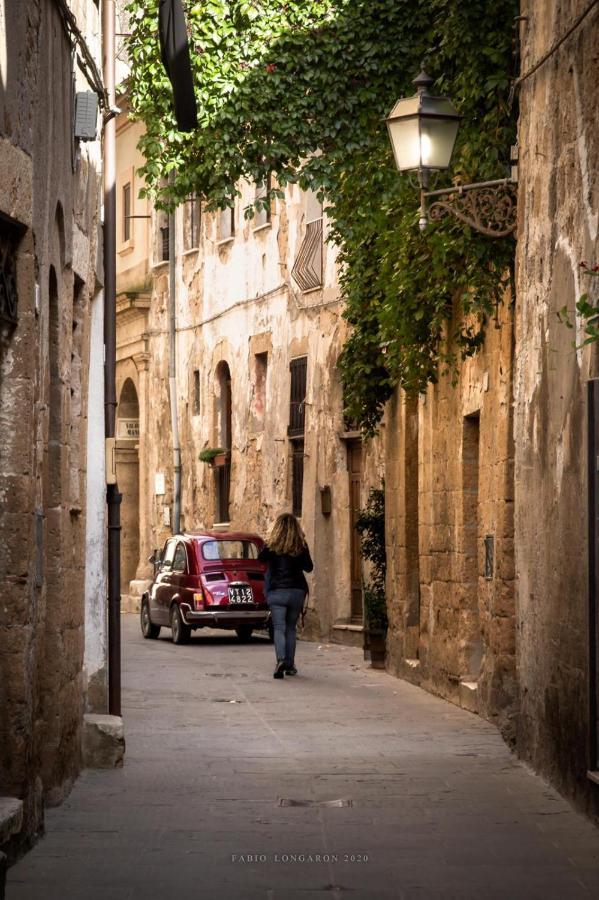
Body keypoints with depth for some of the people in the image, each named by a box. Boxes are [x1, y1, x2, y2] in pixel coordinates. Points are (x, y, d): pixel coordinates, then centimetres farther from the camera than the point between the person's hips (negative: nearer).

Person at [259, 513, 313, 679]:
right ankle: (290, 665, 16)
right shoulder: (301, 546, -4)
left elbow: (261, 558, 10)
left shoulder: (272, 545, -7)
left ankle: (281, 660, -27)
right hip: (297, 591, 2)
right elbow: (308, 567, 4)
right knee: (290, 628, 14)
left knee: (279, 628, -5)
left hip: (277, 592, -2)